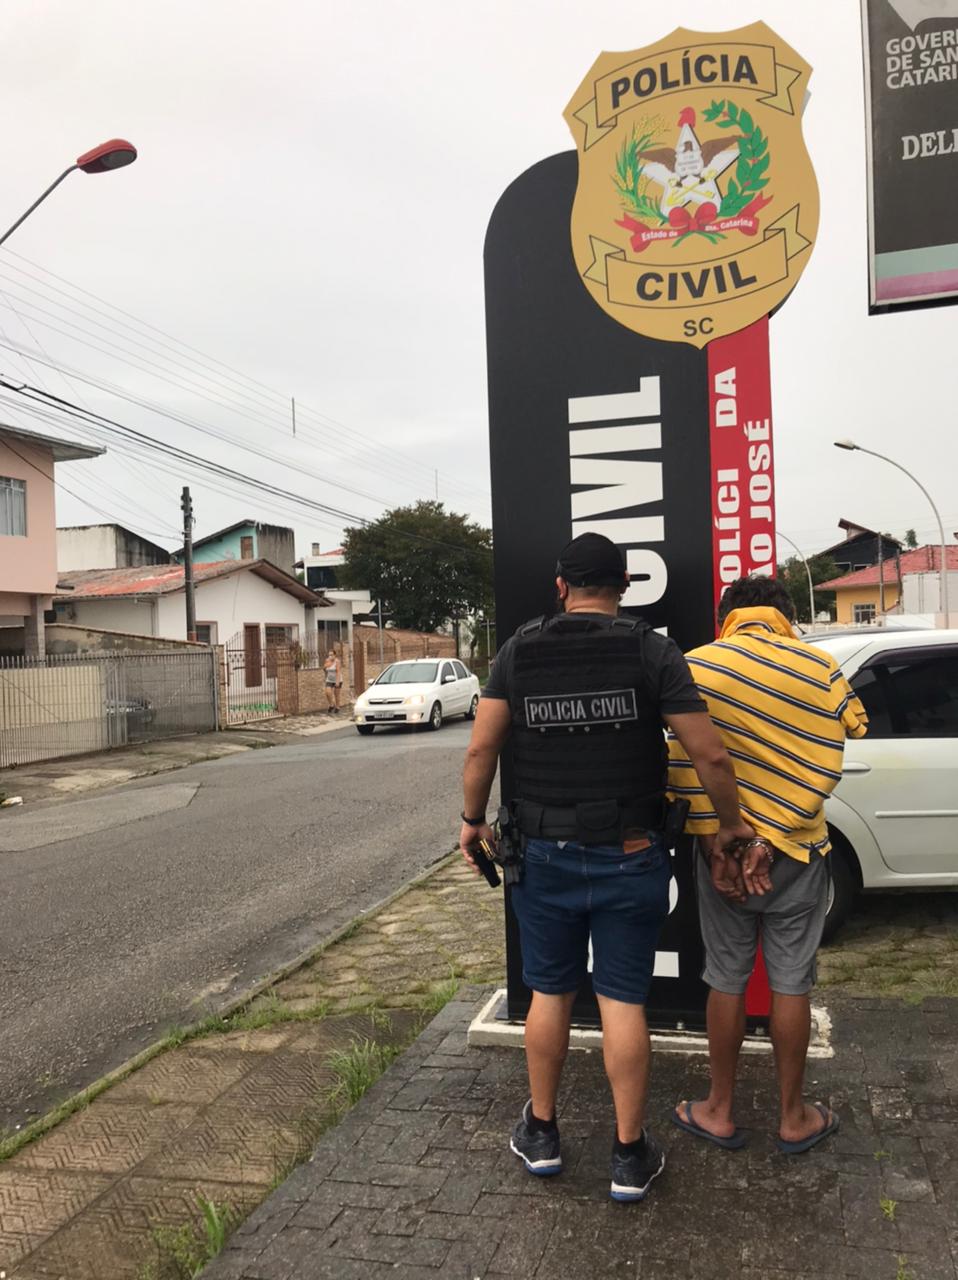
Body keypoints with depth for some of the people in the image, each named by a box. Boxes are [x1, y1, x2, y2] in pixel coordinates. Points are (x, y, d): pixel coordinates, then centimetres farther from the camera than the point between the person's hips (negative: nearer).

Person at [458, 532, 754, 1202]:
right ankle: (631, 1155, 20)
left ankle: (541, 1134, 31)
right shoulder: (653, 652, -8)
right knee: (624, 1001, 9)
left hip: (545, 857, 2)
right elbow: (711, 755, -11)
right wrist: (732, 822, 5)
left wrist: (474, 820, 9)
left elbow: (481, 750, -5)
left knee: (550, 993, 16)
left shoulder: (520, 651, -3)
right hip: (629, 858, -1)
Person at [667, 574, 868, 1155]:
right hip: (796, 853, 0)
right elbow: (821, 769, -12)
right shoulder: (821, 668, -5)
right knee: (791, 985, 12)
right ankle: (794, 1117, 26)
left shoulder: (696, 666, -5)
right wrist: (767, 842, -14)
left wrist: (718, 846, -10)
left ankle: (721, 1111, 25)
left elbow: (684, 764, -11)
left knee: (727, 981, 12)